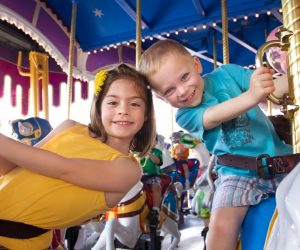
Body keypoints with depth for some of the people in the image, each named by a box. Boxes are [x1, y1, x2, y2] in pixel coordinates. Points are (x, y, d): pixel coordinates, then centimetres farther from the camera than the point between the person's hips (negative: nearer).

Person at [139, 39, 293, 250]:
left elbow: (277, 86, -4)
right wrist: (250, 96, -42)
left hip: (282, 161, 3)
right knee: (221, 226, -19)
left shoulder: (227, 73, 1)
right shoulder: (184, 116, -4)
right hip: (239, 174, -2)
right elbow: (213, 117, -25)